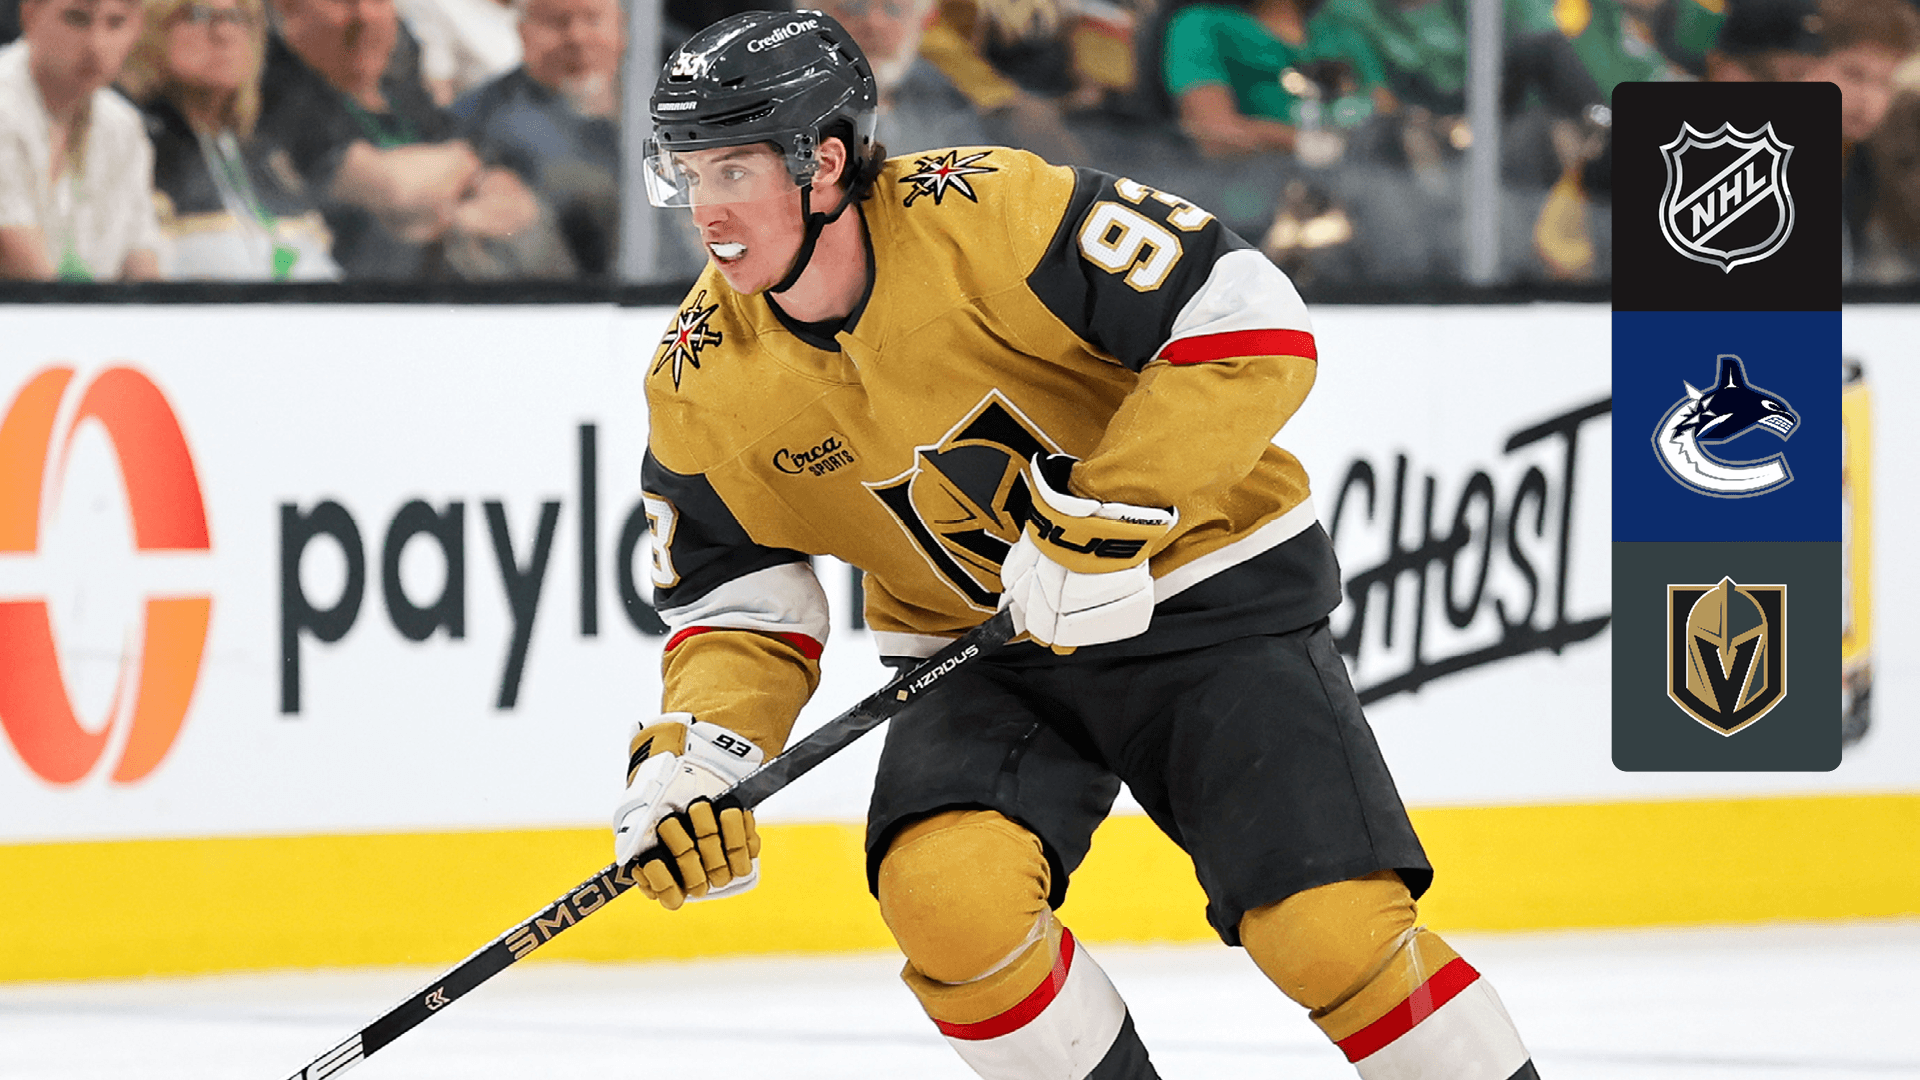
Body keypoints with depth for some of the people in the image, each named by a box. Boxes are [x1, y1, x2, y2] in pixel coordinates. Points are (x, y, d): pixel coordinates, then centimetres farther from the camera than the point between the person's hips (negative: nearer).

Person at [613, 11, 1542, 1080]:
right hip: (983, 659, 4)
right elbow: (739, 609, 2)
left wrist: (1107, 520, -28)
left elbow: (1254, 325, -24)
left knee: (1335, 933, -17)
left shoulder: (990, 213, -24)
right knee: (946, 898, -24)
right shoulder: (704, 388, -8)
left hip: (1210, 596, -4)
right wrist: (689, 754, -18)